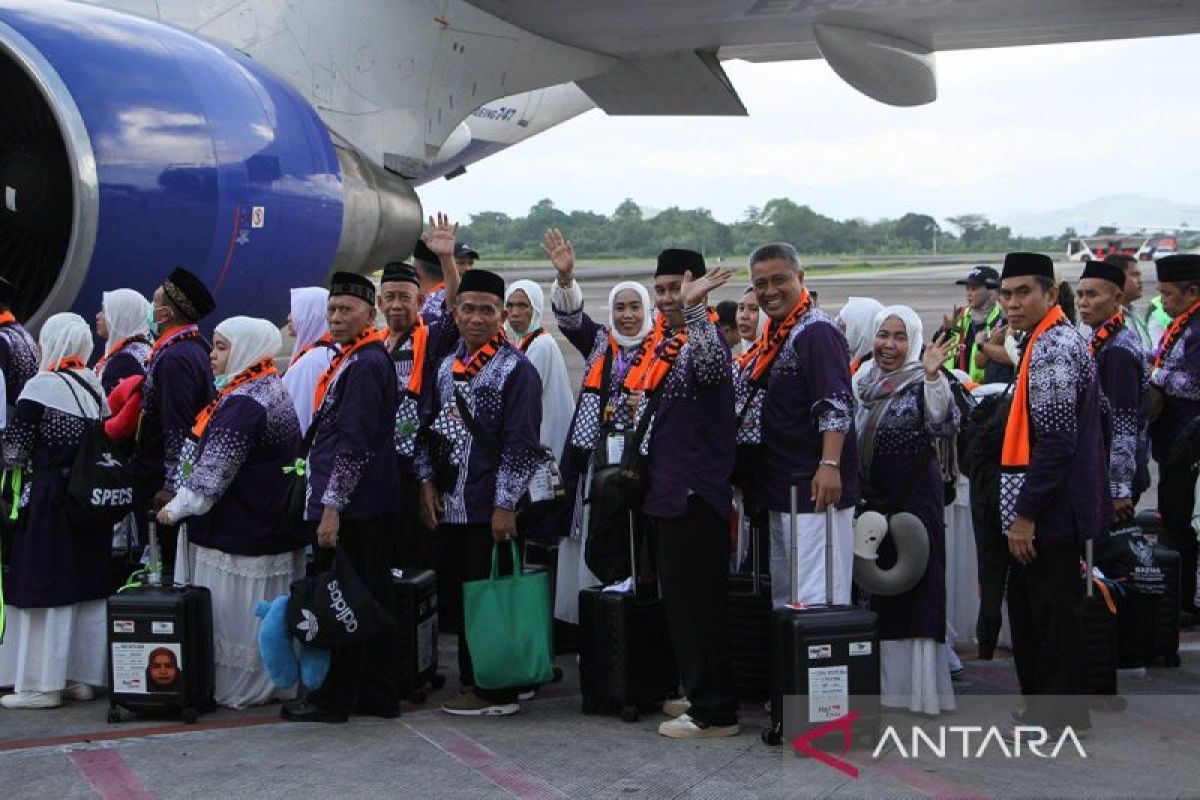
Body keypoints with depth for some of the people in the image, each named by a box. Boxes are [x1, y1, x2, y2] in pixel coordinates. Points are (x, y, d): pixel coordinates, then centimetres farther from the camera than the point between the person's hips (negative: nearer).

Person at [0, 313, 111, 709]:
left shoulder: (41, 386, -11)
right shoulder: (96, 386, 7)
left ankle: (42, 684, 3)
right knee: (87, 588, 11)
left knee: (44, 591, 0)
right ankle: (82, 676, 17)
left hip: (48, 498, -6)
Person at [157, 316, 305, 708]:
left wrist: (179, 507, -13)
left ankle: (237, 688, 8)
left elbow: (215, 469, -20)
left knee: (236, 612, 0)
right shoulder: (270, 391, 13)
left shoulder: (244, 403, -19)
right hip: (269, 525, 10)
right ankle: (267, 682, 21)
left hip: (238, 529, -10)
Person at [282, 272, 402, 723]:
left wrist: (332, 505, -20)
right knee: (371, 600, 13)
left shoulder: (365, 365, -15)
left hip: (353, 508, -10)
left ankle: (334, 699, 6)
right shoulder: (354, 360, 17)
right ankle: (378, 696, 20)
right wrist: (330, 500, 23)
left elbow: (354, 444, -20)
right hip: (374, 505, 10)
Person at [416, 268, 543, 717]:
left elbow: (521, 444, -12)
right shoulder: (447, 366, 13)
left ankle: (498, 693, 6)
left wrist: (505, 505, -16)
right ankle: (472, 681, 23)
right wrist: (428, 482, 7)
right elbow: (431, 427, 18)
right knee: (459, 595, 12)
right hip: (448, 506, 7)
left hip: (489, 508, -7)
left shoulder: (516, 369, -8)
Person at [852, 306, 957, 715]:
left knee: (915, 587, -5)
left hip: (915, 497, -6)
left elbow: (944, 426, -23)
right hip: (871, 497, 6)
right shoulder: (861, 382, 12)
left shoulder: (923, 382, -6)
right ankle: (880, 681, 19)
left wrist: (933, 376, -31)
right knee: (876, 587, 10)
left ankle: (917, 682, -1)